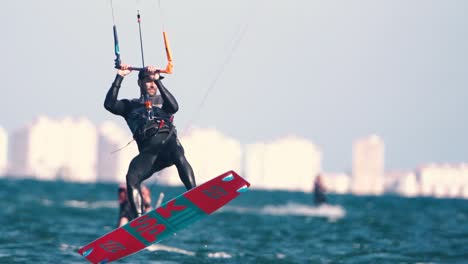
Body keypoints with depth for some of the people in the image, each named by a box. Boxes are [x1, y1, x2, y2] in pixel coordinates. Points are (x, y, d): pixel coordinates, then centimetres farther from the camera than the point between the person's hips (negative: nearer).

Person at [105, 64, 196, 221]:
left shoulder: (162, 101, 28)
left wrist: (158, 80, 0)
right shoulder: (131, 106, 29)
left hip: (168, 140, -1)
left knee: (178, 156, -37)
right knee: (132, 177, -26)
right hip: (148, 150, 1)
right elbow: (109, 104, 11)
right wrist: (119, 77, 9)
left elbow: (174, 107, 3)